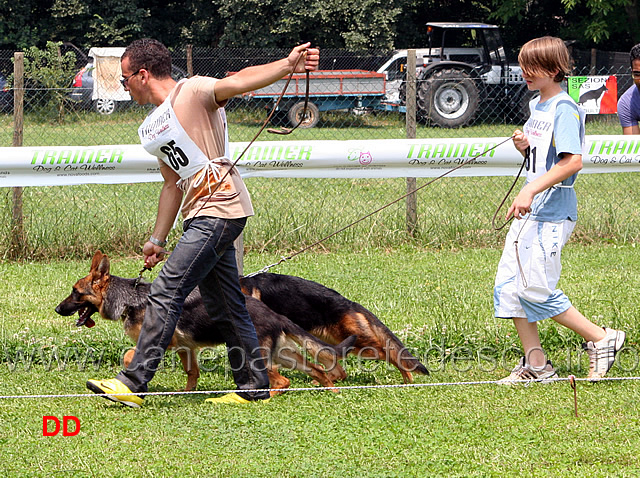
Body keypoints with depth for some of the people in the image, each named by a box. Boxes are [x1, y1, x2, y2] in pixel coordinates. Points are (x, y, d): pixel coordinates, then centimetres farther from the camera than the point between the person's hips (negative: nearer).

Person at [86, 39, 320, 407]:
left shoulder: (194, 92, -6)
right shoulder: (151, 129, 21)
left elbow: (241, 81, -22)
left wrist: (288, 65, -38)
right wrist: (158, 240, 24)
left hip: (219, 209, -9)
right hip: (202, 218, 9)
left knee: (166, 293, -13)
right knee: (225, 306, 11)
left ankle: (134, 383, -14)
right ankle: (254, 387, 17)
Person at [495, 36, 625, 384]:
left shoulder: (564, 108, -14)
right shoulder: (537, 105, 14)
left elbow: (572, 161, -26)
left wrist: (530, 191, -32)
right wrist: (523, 145, 3)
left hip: (553, 212, -9)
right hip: (529, 211, 9)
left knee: (536, 290, -10)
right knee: (508, 286, 5)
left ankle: (602, 339, 3)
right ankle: (535, 365, 12)